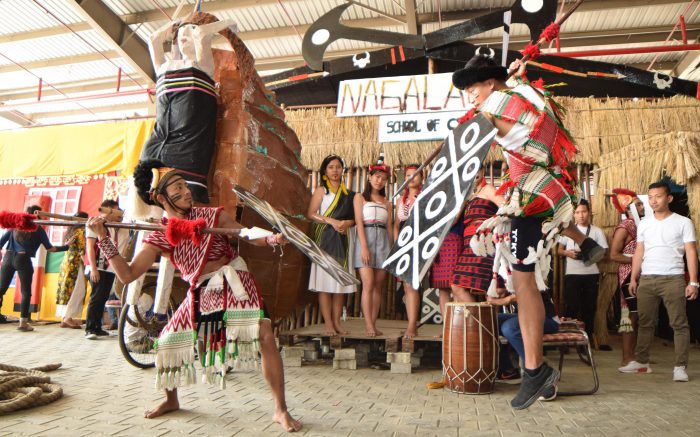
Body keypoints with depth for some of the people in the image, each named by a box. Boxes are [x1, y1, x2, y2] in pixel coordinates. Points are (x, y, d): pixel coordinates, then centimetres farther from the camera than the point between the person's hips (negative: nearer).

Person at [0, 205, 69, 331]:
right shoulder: (38, 229, 1)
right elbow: (49, 248, 0)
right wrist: (67, 246, 5)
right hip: (23, 260, -4)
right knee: (26, 292, 2)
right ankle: (23, 322, -2)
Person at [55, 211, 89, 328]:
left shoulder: (70, 231, 18)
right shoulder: (81, 231, -7)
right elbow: (82, 250, -12)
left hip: (66, 261, 9)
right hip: (75, 263, -9)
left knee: (65, 289, 7)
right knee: (77, 290, -8)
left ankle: (64, 317, 7)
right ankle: (68, 317, -11)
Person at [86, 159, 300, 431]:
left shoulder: (212, 216, -3)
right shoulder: (159, 237, 0)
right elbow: (127, 275, -4)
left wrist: (271, 239, -21)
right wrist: (104, 239, -8)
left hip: (233, 284, -3)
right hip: (200, 294, 3)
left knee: (265, 337, -21)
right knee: (166, 344, 7)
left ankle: (281, 411, -4)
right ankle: (171, 401, 40)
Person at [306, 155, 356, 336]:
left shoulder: (347, 193, 15)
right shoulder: (321, 190, 4)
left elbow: (353, 217, 15)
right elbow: (310, 214, -6)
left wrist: (347, 223, -6)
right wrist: (331, 221, -14)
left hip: (341, 239, 4)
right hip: (324, 239, -4)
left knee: (340, 281, 4)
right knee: (325, 281, -5)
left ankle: (337, 321, 10)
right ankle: (328, 322, -1)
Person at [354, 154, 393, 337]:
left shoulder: (387, 202, 19)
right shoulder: (360, 197, 8)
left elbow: (389, 227, 15)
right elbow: (359, 223, -2)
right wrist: (364, 246, -13)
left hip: (383, 242, 4)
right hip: (366, 239, -4)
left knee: (378, 286, 2)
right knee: (368, 284, -13)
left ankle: (373, 324, 6)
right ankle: (368, 325, -12)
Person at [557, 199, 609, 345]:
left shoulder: (597, 231, 6)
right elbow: (559, 250, 10)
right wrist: (567, 252, -10)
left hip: (591, 274, 0)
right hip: (572, 274, 0)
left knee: (589, 307, 7)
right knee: (571, 307, -3)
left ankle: (588, 337, 20)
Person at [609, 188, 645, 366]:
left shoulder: (640, 226, 15)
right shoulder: (624, 228, -10)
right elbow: (614, 255, -17)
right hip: (629, 276, -8)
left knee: (636, 317, 10)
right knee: (631, 317, -7)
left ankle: (632, 355, 18)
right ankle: (626, 359, -2)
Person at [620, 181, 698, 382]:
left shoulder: (683, 222, 1)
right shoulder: (644, 224, 13)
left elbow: (691, 252, -3)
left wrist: (693, 282, -10)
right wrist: (633, 278, 8)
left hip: (673, 279, -4)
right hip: (646, 279, 4)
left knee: (679, 323, 0)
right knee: (645, 323, 9)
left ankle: (680, 367, 6)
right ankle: (641, 362, 17)